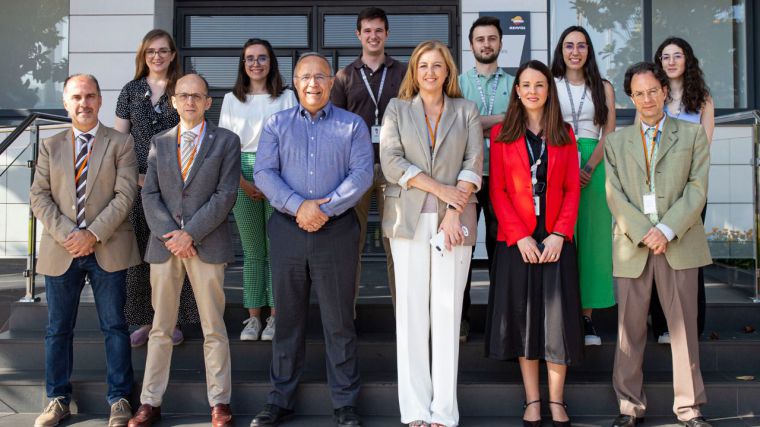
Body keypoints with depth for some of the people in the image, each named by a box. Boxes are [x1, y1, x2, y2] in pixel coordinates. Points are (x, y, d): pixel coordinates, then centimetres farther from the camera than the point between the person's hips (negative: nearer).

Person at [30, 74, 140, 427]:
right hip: (60, 250, 3)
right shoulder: (50, 146, 11)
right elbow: (39, 196, 3)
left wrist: (93, 234, -15)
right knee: (58, 329, 9)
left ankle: (119, 399, 16)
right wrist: (66, 234, -11)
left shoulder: (120, 143, 3)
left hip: (107, 250, -2)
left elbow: (125, 194, -6)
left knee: (114, 327, 5)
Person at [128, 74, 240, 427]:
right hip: (164, 244, 3)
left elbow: (225, 194, -5)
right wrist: (169, 234, -10)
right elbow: (149, 194, 5)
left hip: (207, 244, -2)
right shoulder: (159, 143, 12)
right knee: (160, 328, 9)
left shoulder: (226, 141, 3)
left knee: (213, 328, 4)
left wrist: (190, 233, -13)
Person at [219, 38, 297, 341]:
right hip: (244, 177, 1)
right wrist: (244, 183, -5)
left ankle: (274, 316, 7)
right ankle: (253, 317, 11)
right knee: (252, 250, 4)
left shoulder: (287, 98, 5)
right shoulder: (231, 100, 11)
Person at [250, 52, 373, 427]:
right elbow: (263, 173, -1)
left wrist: (325, 209, -15)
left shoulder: (352, 125, 7)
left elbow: (362, 174, -5)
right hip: (287, 230, 2)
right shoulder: (276, 124, 10)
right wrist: (298, 206, -15)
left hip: (337, 230, -1)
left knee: (339, 320, 4)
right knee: (287, 317, 9)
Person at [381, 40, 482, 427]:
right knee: (411, 310, 0)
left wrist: (454, 212, -10)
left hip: (454, 219, 0)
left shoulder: (466, 111, 12)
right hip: (408, 219, 0)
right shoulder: (397, 109, 11)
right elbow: (390, 161, -1)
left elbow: (473, 164, 2)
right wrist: (440, 189, -10)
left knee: (447, 311, -2)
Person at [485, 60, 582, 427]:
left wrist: (559, 234, -9)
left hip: (556, 240, 1)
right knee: (522, 316, 4)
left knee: (558, 317, 1)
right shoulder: (501, 133, 4)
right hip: (516, 241, -1)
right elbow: (497, 191, -2)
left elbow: (572, 189, 4)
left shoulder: (564, 134, 8)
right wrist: (520, 237, -12)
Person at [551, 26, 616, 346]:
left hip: (593, 167, 1)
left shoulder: (603, 88, 13)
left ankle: (587, 318, 4)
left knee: (590, 238, 0)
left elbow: (609, 134, 5)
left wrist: (589, 168, -11)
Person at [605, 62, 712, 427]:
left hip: (679, 243, -1)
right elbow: (614, 195, 3)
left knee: (684, 326, 2)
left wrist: (667, 229, -12)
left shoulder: (692, 134, 10)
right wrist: (644, 233, -10)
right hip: (632, 244, 1)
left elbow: (697, 189, 0)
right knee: (630, 328, 4)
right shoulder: (616, 141, 13)